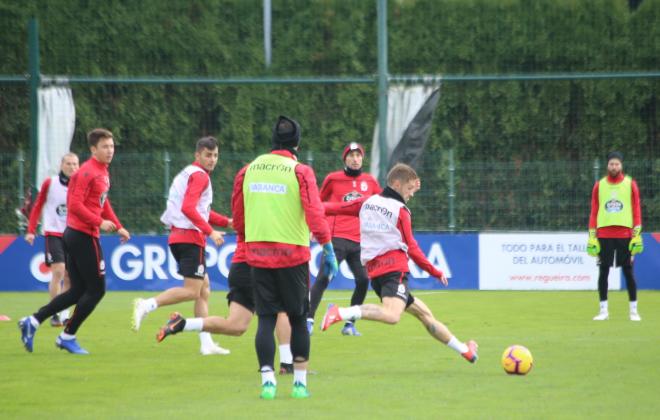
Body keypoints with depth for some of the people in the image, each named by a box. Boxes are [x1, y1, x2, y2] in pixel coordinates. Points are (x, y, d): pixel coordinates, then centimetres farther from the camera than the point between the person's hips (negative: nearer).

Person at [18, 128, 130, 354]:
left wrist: (118, 227, 18)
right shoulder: (87, 172, -15)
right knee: (96, 290, -3)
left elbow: (103, 203, 25)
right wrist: (99, 223, -23)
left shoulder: (102, 171, 16)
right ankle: (67, 336, 5)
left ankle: (32, 321, 8)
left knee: (78, 291, 10)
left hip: (76, 236, 10)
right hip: (84, 236, -10)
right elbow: (75, 205, -22)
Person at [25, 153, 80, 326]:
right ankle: (55, 314, -11)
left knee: (69, 276, 4)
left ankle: (65, 315, 12)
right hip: (53, 233, -3)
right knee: (58, 271, -15)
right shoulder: (50, 183, -3)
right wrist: (31, 231, -2)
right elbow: (37, 207, 5)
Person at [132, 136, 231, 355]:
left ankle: (206, 343, 12)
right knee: (191, 291, -14)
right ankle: (146, 306, -21)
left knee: (204, 288, 13)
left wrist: (227, 221, 22)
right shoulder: (199, 175, -9)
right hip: (190, 237, -10)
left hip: (179, 236, 10)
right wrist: (210, 231, -20)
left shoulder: (189, 173, 22)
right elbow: (188, 208, -22)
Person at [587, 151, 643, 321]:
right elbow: (594, 212, 8)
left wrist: (637, 235, -6)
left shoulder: (630, 184, 4)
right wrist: (592, 237, 1)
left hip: (625, 235, -1)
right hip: (604, 235, 1)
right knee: (603, 272, 1)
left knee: (628, 272, 1)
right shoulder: (599, 185, 8)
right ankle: (603, 310, 6)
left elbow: (636, 210, 1)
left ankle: (633, 310, 6)